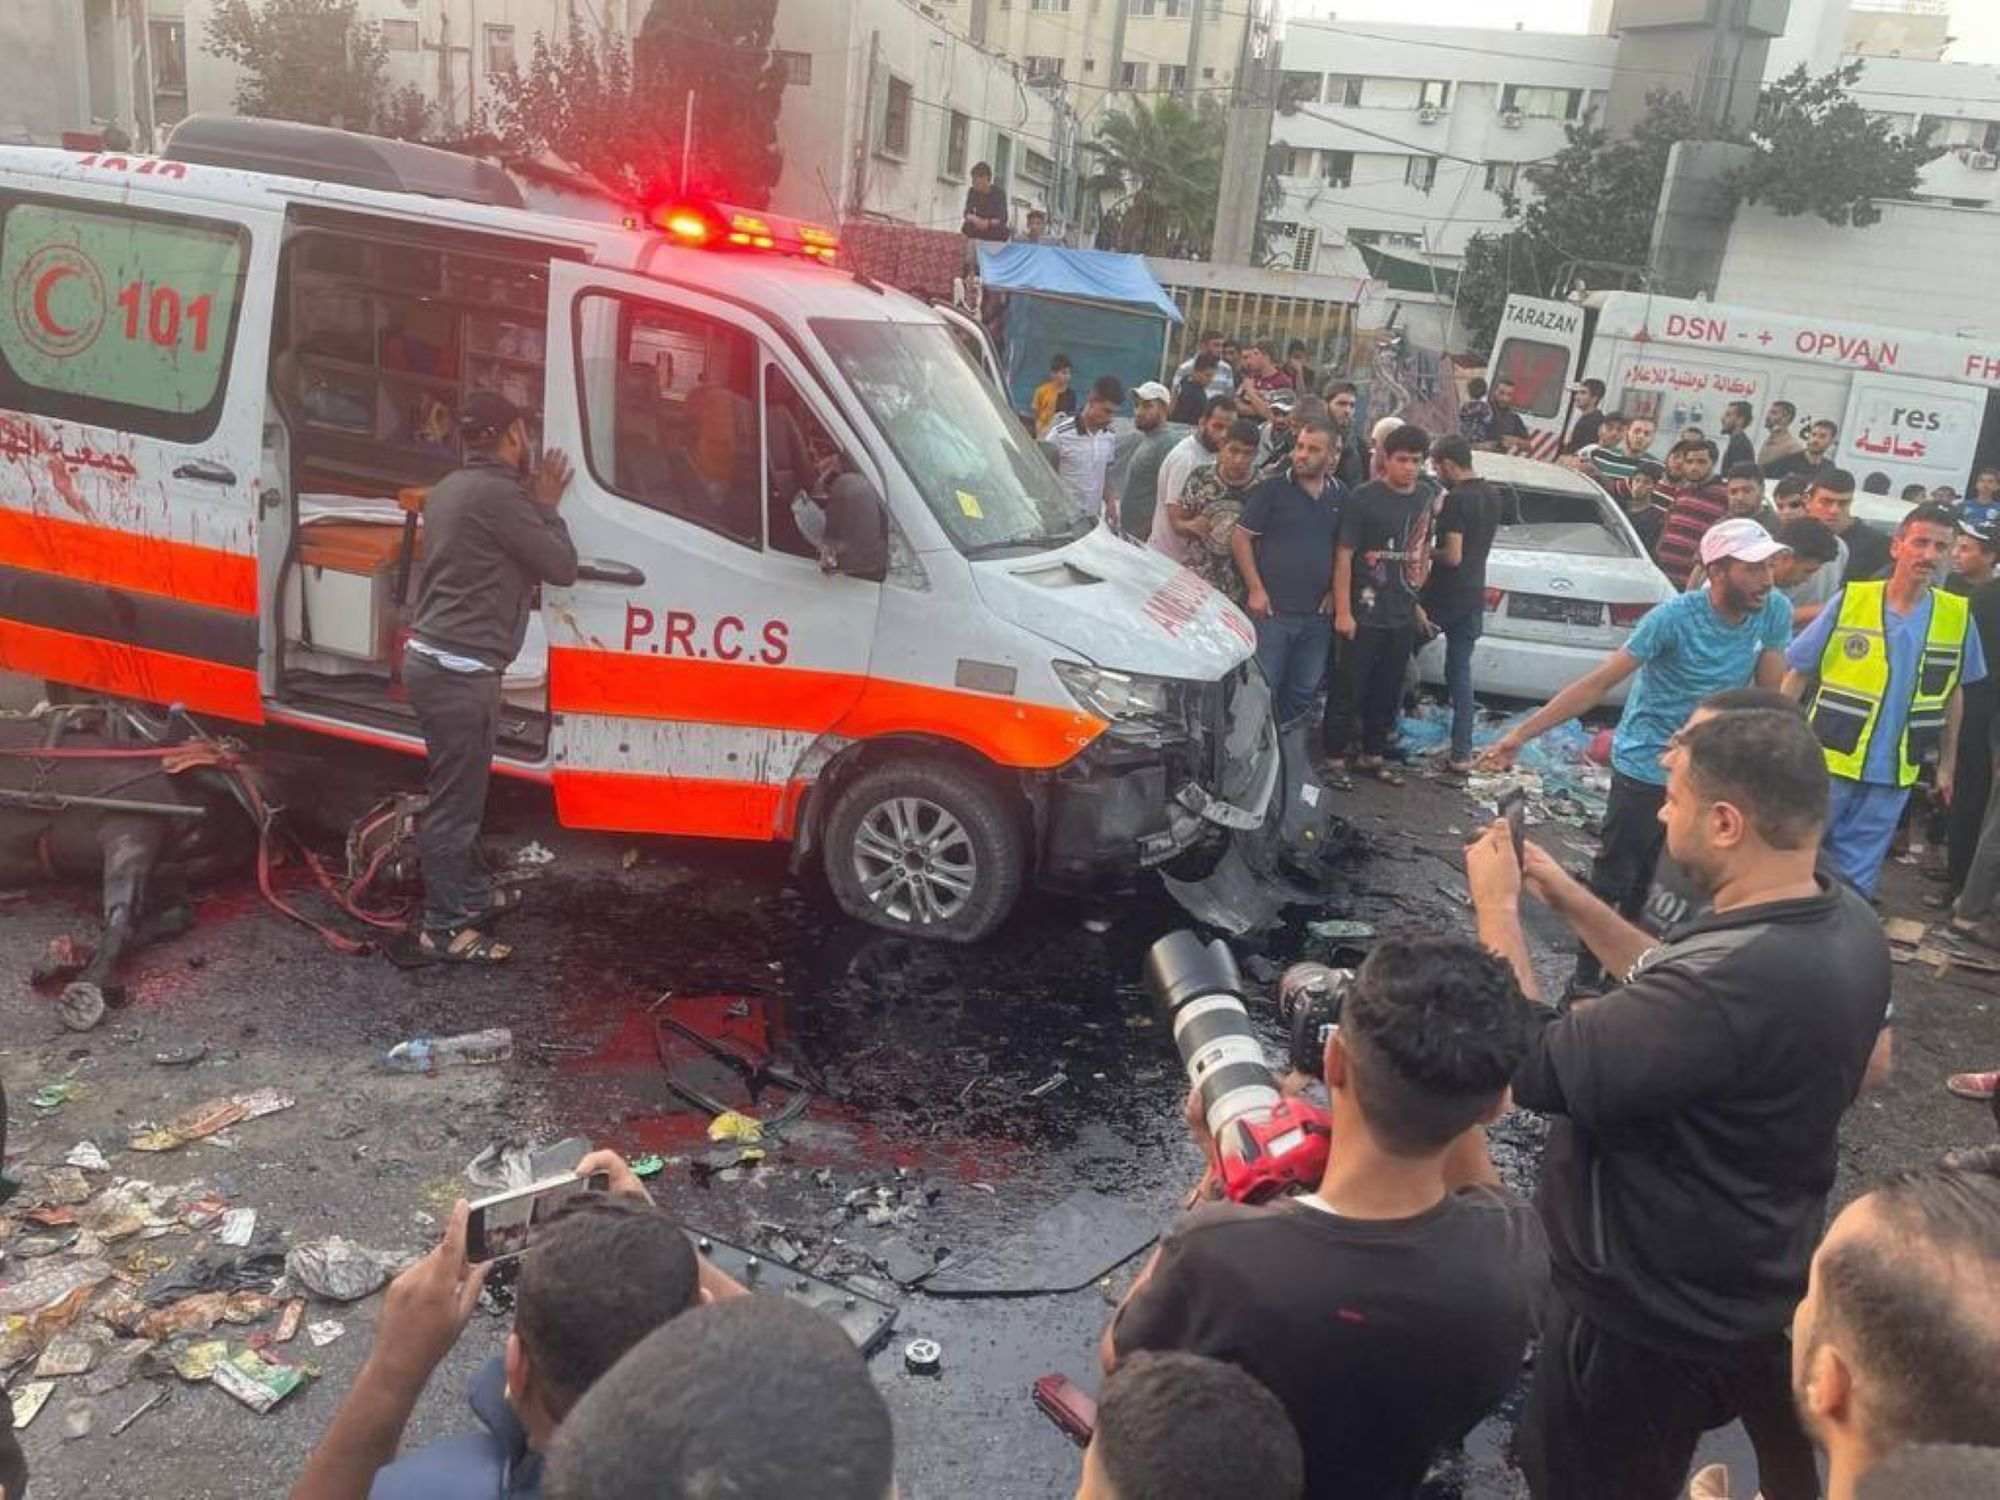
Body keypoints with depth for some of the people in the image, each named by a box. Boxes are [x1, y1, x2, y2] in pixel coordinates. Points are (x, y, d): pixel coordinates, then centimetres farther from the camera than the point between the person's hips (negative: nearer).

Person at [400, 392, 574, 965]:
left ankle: (469, 893, 35)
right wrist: (547, 506, 2)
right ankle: (443, 928, 4)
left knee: (456, 790, 21)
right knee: (455, 799, -3)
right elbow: (561, 567, -11)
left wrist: (531, 503, 15)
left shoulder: (451, 488, 15)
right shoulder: (498, 494, -16)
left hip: (431, 657, 10)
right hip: (459, 670, -10)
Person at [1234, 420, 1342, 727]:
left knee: (1304, 691, 11)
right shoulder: (1272, 489, -4)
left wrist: (1335, 591, 6)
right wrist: (1255, 590, -10)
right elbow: (1241, 537, -4)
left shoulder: (1340, 496, 8)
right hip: (1272, 609, -4)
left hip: (1317, 614, 4)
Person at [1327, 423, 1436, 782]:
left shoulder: (1427, 496, 6)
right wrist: (1343, 611, -16)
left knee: (1389, 690, 14)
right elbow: (1344, 555, -13)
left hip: (1404, 614, 6)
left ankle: (1373, 755, 27)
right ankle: (1334, 758, 10)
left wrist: (1418, 590, 14)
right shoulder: (1363, 498, -11)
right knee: (1350, 687, 0)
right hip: (1365, 612, -6)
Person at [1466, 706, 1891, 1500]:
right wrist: (1568, 897, 3)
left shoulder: (1745, 978, -39)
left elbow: (1536, 1068, -33)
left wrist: (1497, 908, -21)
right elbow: (1683, 999, 8)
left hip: (1654, 1311, -7)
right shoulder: (1842, 921, -7)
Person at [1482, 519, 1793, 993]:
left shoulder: (1774, 611, -9)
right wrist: (1521, 733, -28)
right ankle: (1586, 980, 16)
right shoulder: (1675, 617, -22)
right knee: (1613, 881, 2)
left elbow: (1771, 692, 1)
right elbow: (1598, 682, -23)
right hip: (1646, 769, -5)